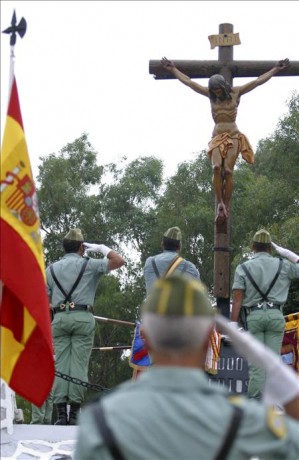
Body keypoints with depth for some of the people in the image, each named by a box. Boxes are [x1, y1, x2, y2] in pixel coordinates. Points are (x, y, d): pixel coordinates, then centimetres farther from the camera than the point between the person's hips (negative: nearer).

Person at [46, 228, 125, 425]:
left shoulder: (51, 269, 15)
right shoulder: (89, 265, 5)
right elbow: (119, 261, 2)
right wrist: (101, 248, 15)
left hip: (60, 318, 3)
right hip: (83, 317, -3)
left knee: (61, 365, -1)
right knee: (79, 365, -4)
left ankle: (61, 412, -7)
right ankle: (74, 412, -9)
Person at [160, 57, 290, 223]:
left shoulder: (236, 92, 4)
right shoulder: (210, 94, 9)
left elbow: (258, 81, 5)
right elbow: (188, 82, 15)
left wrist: (276, 69, 4)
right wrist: (173, 70, 18)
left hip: (233, 135, -1)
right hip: (217, 135, 1)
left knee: (228, 170, -13)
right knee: (217, 167, -22)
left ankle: (226, 206, -11)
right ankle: (220, 203, -21)